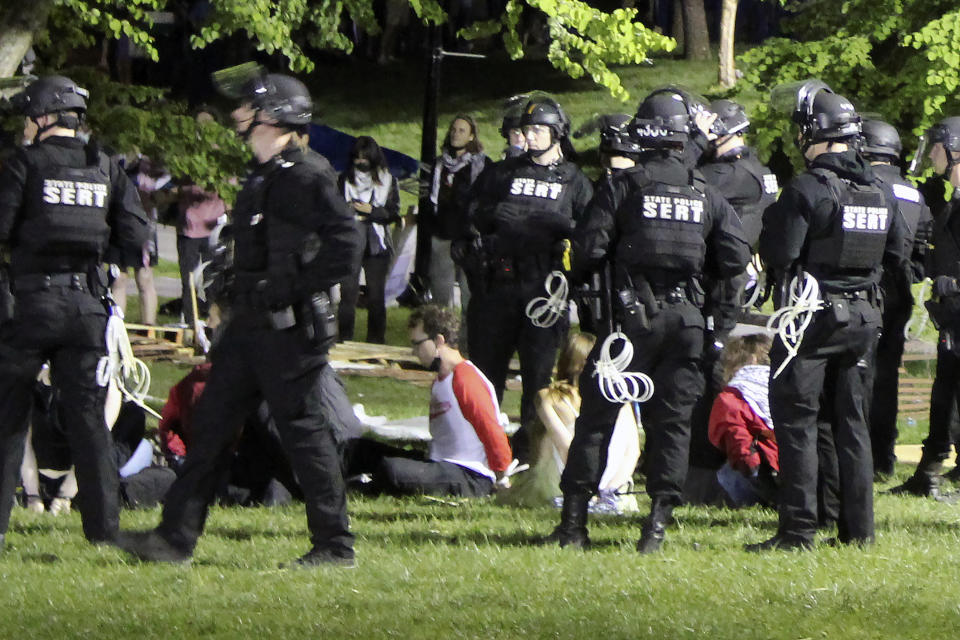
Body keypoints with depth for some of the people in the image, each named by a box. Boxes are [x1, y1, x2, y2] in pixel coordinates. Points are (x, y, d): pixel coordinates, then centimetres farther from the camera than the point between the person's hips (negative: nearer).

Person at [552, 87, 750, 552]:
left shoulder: (623, 187, -4)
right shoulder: (706, 194, 6)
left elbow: (588, 249, -8)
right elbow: (736, 258, 5)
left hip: (633, 315, -2)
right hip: (686, 317, 2)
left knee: (598, 413, 5)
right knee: (672, 419, 8)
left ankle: (573, 521, 3)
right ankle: (658, 522, 2)